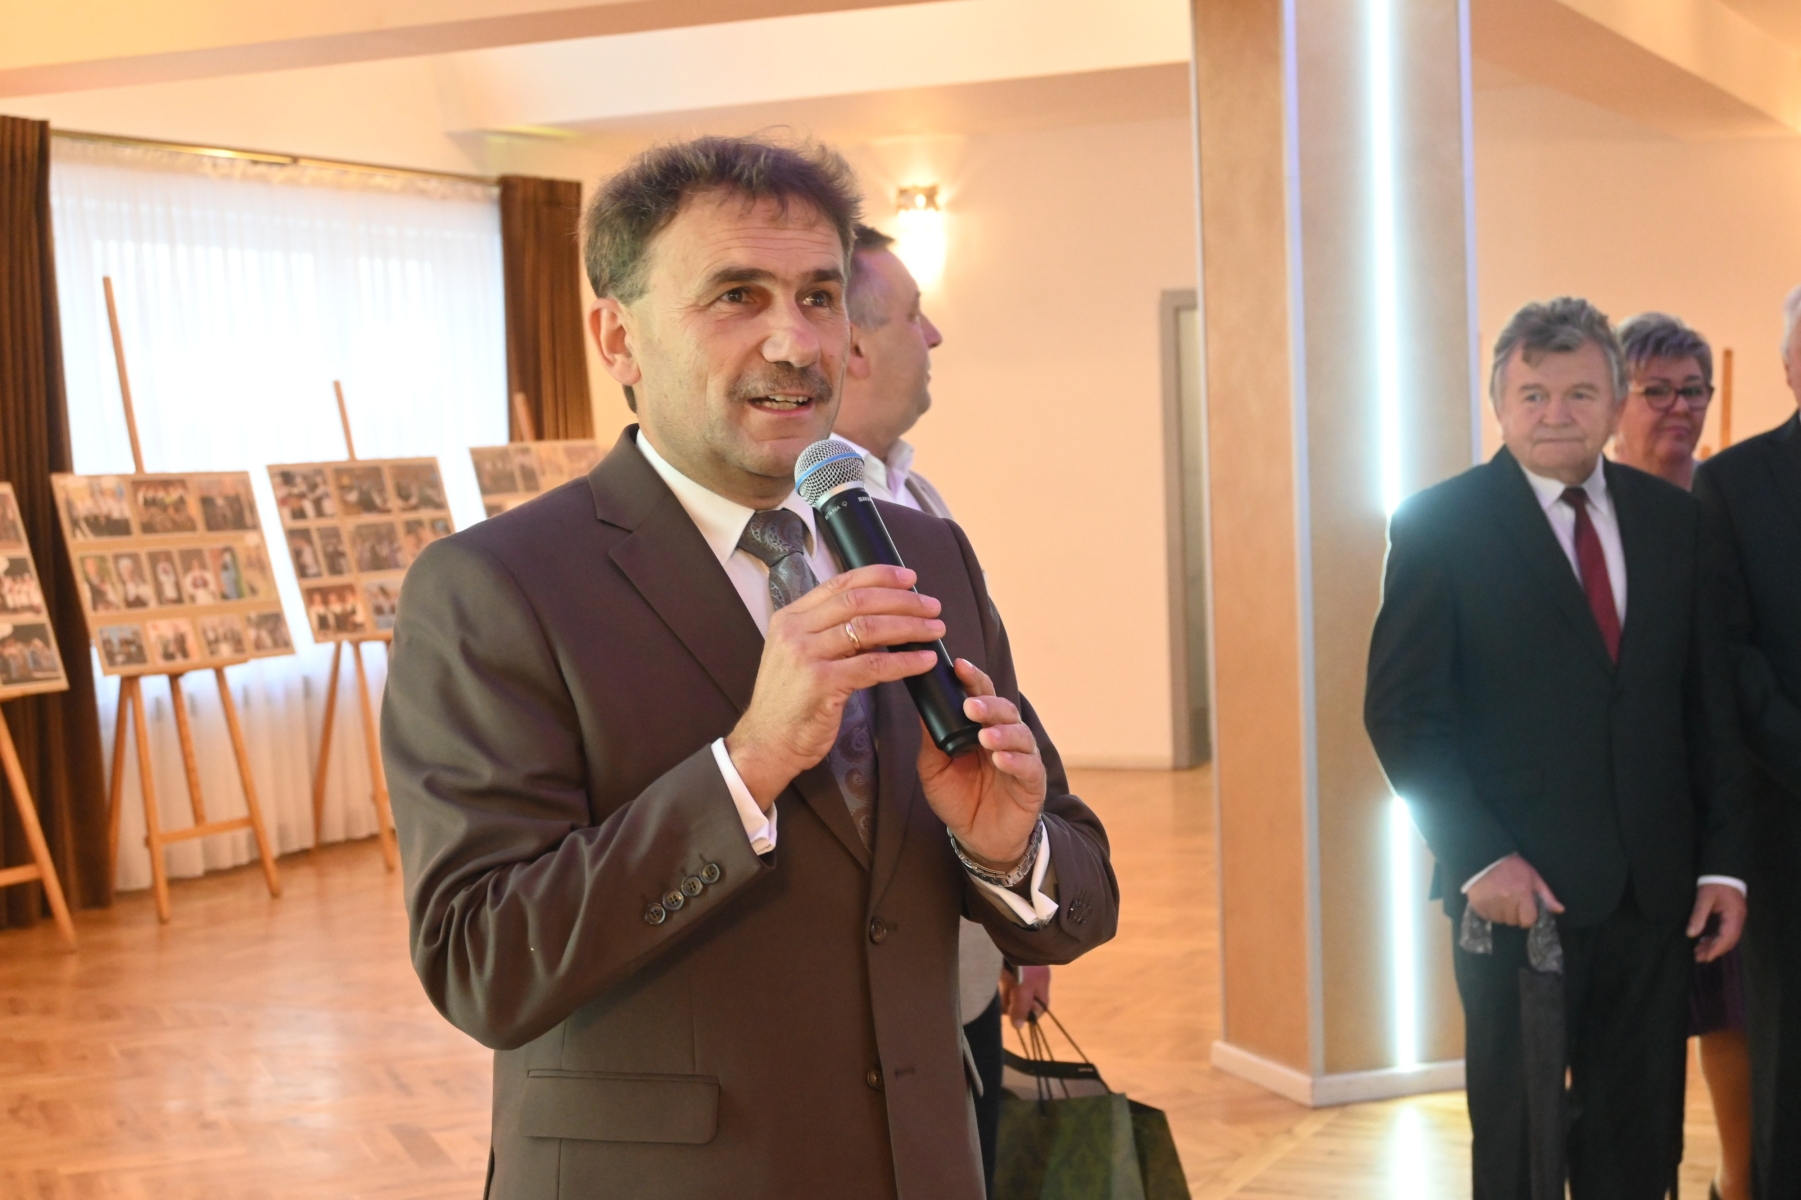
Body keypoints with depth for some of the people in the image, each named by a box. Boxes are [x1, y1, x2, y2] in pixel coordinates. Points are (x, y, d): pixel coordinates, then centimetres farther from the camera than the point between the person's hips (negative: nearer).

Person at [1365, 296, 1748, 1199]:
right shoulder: (1439, 525, -4)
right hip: (1520, 890, -3)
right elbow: (1401, 711, -8)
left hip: (1655, 890, 4)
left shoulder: (1672, 519, 8)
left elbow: (1710, 705, 9)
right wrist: (1479, 858, -16)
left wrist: (1723, 861, 3)